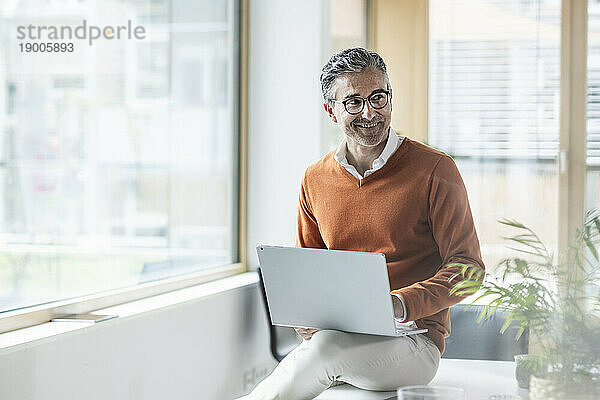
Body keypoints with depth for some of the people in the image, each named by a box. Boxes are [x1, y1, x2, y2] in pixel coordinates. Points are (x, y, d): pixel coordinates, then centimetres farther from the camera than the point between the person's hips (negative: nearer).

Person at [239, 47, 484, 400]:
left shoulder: (435, 170, -4)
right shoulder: (316, 179, 11)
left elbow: (467, 267, -5)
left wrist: (401, 304, -21)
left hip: (414, 341, -3)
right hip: (336, 333, 3)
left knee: (329, 345, -34)